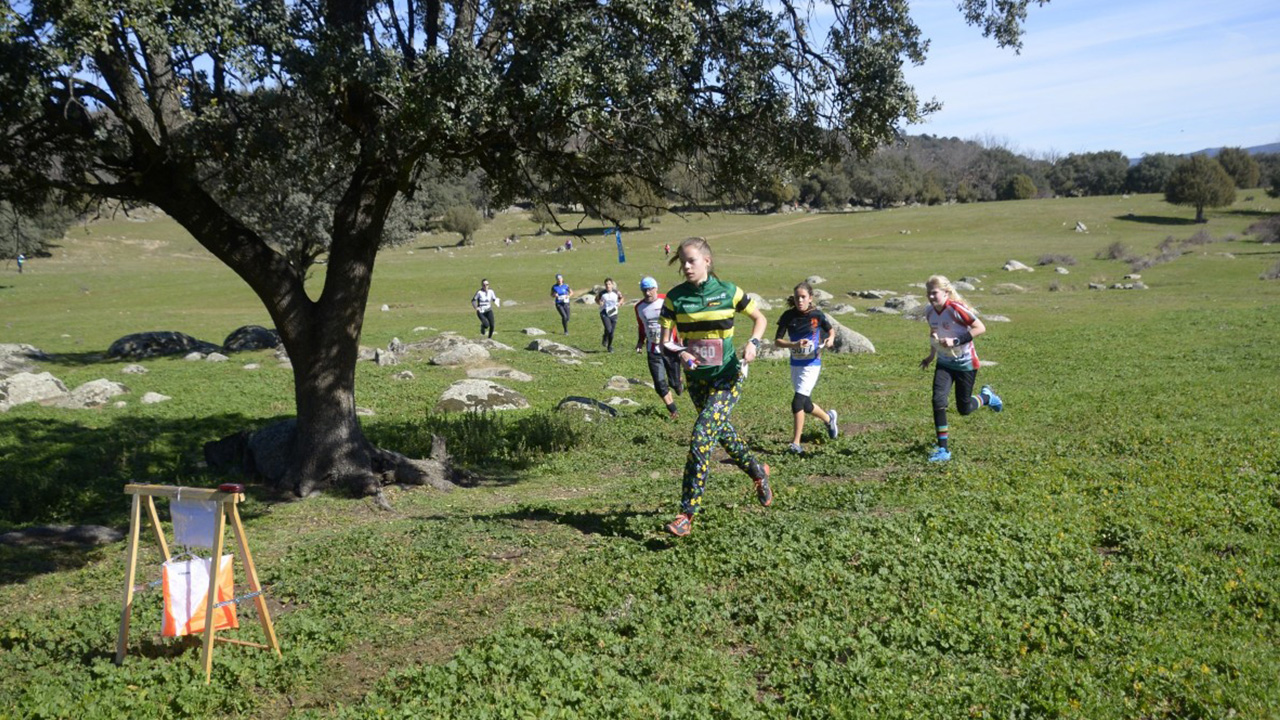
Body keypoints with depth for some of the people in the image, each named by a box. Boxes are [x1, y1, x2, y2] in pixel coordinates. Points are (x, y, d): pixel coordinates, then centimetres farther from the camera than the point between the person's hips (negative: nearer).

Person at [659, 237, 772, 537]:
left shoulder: (727, 291, -9)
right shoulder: (675, 297, -4)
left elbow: (760, 318, 5)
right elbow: (665, 340, -4)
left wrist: (753, 343, -13)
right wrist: (680, 352, -25)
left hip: (728, 376, -4)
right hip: (697, 378, 4)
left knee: (701, 437, -16)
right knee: (722, 432, 19)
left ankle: (687, 513, -11)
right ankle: (758, 472, 48)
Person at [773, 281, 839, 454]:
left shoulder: (817, 315, -9)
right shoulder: (788, 316, -6)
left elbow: (831, 331, 9)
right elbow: (777, 341, -8)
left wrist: (830, 339, -13)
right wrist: (795, 345, -25)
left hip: (812, 364, -4)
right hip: (795, 364, 4)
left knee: (797, 402, -14)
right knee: (805, 405, 16)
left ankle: (795, 443, -5)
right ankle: (828, 418, 46)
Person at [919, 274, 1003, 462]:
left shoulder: (957, 309, -23)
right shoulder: (930, 313, -3)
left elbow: (980, 328, -23)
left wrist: (956, 341, -29)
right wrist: (931, 355, 11)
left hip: (965, 363, -5)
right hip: (944, 363, 5)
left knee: (964, 409, 5)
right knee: (938, 400, -15)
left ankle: (986, 397, 40)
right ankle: (943, 449, -9)